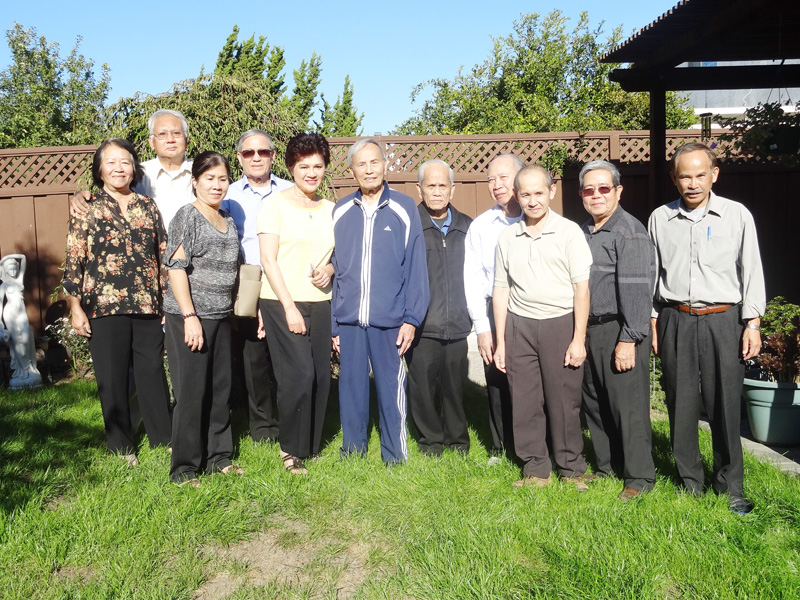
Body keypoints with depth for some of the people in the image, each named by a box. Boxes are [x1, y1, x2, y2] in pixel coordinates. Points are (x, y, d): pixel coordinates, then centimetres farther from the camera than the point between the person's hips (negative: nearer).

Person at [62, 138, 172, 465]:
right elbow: (73, 260, 0)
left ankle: (163, 438, 21)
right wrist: (75, 308, -4)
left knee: (153, 372, 7)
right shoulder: (86, 208, 2)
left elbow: (163, 254, 11)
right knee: (112, 377, 6)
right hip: (104, 306, -2)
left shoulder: (148, 206, 9)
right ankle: (122, 446, 19)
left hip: (147, 304, 2)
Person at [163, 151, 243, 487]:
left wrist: (237, 310, 18)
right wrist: (190, 316, -18)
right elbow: (176, 267, -13)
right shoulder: (187, 216, -6)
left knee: (220, 390, 12)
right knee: (191, 392, -1)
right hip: (188, 316, -7)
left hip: (221, 317, 7)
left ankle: (218, 456, 25)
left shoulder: (228, 221, 15)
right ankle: (184, 468, 10)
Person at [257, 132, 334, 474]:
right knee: (298, 375, -11)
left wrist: (329, 269, -3)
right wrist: (290, 307, -13)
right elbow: (268, 260, -7)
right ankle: (291, 448, 7)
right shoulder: (275, 205, -2)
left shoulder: (330, 209, 13)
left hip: (320, 303, 5)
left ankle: (311, 444, 20)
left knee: (320, 376, 3)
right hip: (282, 302, -4)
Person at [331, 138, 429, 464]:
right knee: (351, 387, 9)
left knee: (391, 388, 4)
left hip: (389, 320, -2)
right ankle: (352, 452, 25)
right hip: (348, 319, 2)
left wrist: (412, 318, -7)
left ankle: (395, 457, 18)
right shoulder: (340, 211, 7)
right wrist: (333, 323, 7)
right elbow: (336, 269, 9)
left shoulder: (403, 208, 0)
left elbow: (415, 266, -1)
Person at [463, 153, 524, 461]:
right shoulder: (480, 226, 7)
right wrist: (482, 327, 1)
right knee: (498, 386, 7)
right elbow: (472, 278, 6)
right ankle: (502, 449, 24)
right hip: (495, 315, 2)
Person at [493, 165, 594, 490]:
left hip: (560, 323, -3)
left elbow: (582, 287, -4)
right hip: (519, 326, 3)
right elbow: (501, 290, 11)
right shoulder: (508, 237, 9)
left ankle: (572, 469, 20)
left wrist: (578, 339, -8)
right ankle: (535, 469, 20)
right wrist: (500, 341, 9)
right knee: (524, 402, 6)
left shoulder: (569, 232, -2)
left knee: (564, 400, 2)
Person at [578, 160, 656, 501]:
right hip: (589, 330, 8)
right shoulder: (583, 232, 13)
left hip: (619, 331, -8)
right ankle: (606, 466, 30)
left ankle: (639, 477, 13)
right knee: (594, 403, 15)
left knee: (628, 405, -1)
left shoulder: (629, 232, -11)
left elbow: (635, 290, -17)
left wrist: (628, 339, -21)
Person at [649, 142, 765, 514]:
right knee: (681, 406, 5)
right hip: (675, 320, 2)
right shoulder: (660, 218, 7)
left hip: (723, 320, -1)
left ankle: (731, 487, 16)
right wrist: (652, 320, 9)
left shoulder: (737, 215, 2)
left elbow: (751, 270, 3)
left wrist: (753, 322, -1)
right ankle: (691, 483, 19)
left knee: (725, 406, 0)